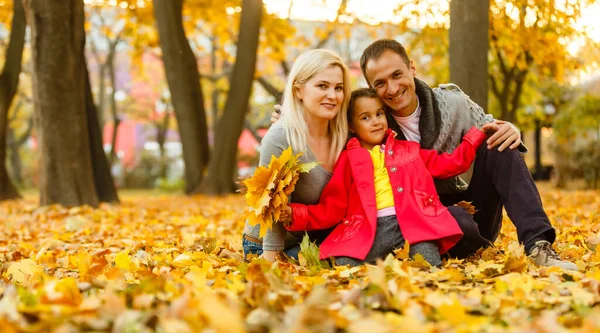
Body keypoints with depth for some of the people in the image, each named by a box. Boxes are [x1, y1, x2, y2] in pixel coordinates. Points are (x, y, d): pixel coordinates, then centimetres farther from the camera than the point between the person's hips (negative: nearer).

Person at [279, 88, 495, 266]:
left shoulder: (408, 150, 24)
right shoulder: (348, 159, 16)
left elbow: (449, 164, 27)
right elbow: (332, 209, 10)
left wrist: (476, 135, 20)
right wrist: (294, 214, -6)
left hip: (411, 223, 0)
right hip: (367, 229, 0)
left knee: (429, 265, -28)